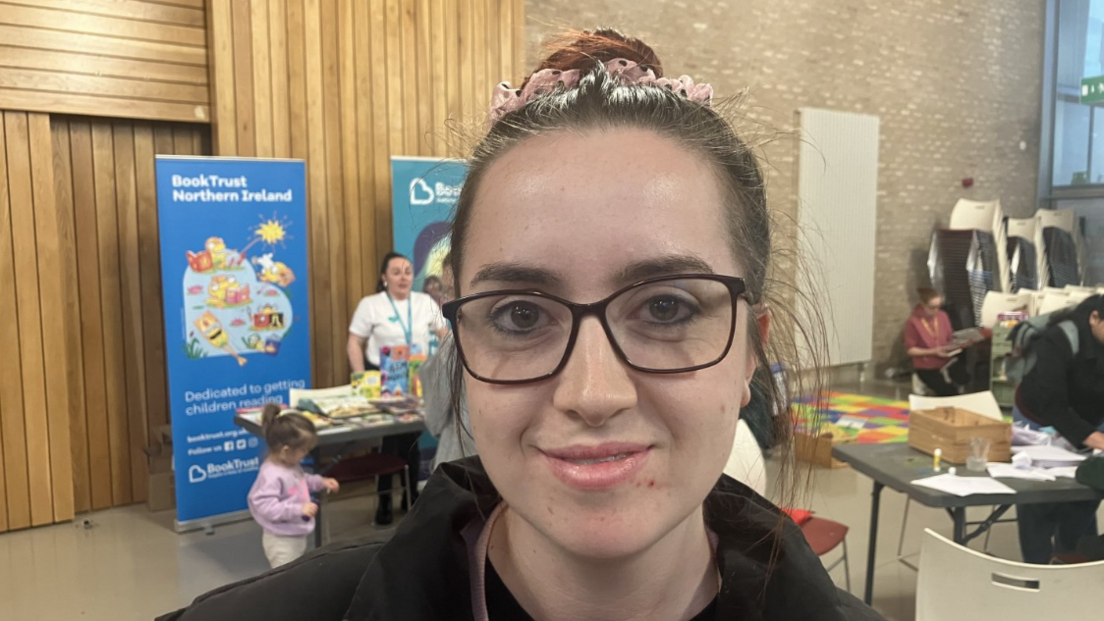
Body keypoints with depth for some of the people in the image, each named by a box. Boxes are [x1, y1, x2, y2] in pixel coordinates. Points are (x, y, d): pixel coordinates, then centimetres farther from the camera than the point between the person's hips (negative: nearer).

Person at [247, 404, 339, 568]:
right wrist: (298, 509, -36)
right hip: (282, 541, -10)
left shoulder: (291, 465, 0)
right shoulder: (271, 475, -30)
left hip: (298, 536, 10)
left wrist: (320, 482, 8)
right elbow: (267, 507, -33)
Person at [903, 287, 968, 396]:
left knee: (965, 381, -22)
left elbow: (950, 338, 11)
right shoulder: (913, 322, -16)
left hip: (947, 360, 4)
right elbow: (911, 350, -11)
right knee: (949, 392, -22)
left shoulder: (942, 316, -2)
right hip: (927, 367, -4)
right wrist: (933, 351, -21)